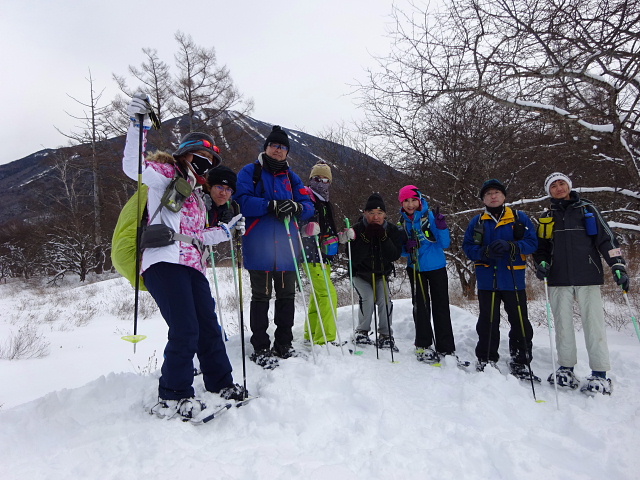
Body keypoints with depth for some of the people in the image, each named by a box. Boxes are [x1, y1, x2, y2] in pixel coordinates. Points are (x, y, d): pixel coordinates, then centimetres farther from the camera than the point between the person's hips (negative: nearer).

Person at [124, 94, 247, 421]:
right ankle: (172, 398, -2)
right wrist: (138, 125, -17)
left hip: (192, 266, 9)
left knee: (209, 326, 10)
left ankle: (221, 384, 23)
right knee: (185, 330, -15)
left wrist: (227, 230, 30)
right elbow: (133, 166, -10)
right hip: (165, 262, -8)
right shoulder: (166, 174, 9)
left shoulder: (196, 195, 31)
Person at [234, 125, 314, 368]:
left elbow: (308, 206, 12)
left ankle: (284, 344, 22)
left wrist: (296, 207, -11)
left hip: (286, 246, 4)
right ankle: (260, 348, 10)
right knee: (261, 296, -1)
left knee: (287, 296, 9)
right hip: (259, 246, -4)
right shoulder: (250, 172, 6)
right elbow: (241, 200, -10)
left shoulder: (291, 176, 18)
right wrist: (272, 205, -20)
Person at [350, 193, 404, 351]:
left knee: (384, 300, -18)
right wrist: (366, 238, -34)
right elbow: (354, 258, -24)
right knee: (368, 298, -22)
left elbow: (395, 256, -19)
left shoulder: (392, 230, -9)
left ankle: (385, 335, 0)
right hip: (360, 274, -2)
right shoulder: (357, 229, -16)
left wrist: (383, 237, -31)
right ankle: (361, 332, 0)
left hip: (381, 274, 2)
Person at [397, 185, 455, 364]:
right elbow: (401, 250, 7)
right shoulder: (402, 221, 2)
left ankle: (446, 349, 10)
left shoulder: (431, 216, -10)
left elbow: (445, 244, -12)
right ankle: (423, 346, 20)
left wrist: (442, 227, -29)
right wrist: (406, 248, -15)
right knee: (420, 307, 9)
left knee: (441, 307, 2)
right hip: (415, 269, 3)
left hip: (437, 268, -3)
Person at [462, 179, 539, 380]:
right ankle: (486, 361, 21)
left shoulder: (519, 218, 4)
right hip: (487, 280, 1)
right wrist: (486, 252, -17)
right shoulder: (477, 222, 8)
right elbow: (468, 247, 3)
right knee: (488, 324, 8)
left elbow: (532, 242, -4)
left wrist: (509, 246, -21)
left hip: (514, 279, 0)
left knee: (520, 324, 6)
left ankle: (521, 364, 21)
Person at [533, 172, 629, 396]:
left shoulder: (587, 209, 6)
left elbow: (606, 239, 2)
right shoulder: (547, 218, 14)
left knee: (593, 324, -3)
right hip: (559, 280, 3)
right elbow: (541, 247, 19)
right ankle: (566, 369, 17)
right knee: (563, 325, 7)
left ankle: (600, 375, 5)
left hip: (587, 277, -3)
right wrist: (542, 263, 0)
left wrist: (618, 267, -6)